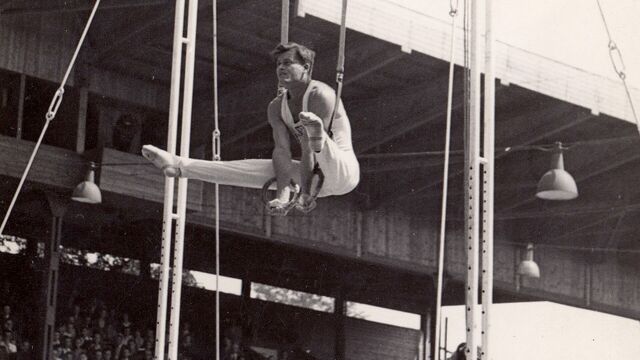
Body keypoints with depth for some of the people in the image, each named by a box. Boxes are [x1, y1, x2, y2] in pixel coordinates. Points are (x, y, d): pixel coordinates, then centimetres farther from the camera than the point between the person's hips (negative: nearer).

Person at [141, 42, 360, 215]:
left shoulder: (320, 95, -16)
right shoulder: (276, 107, 6)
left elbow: (308, 149, -24)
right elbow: (282, 150, -9)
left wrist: (305, 193, -29)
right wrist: (282, 193, -24)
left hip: (343, 170, -7)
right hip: (316, 173, 7)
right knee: (249, 167, 0)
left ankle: (318, 137, -78)